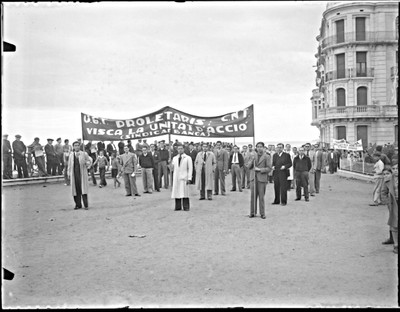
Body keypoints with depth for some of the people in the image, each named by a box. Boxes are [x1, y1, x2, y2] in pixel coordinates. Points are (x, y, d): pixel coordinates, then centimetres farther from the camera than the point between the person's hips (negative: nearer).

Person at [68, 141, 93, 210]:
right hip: (74, 174, 2)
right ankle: (78, 205, 8)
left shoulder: (84, 154, 6)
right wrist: (69, 173, 12)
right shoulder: (71, 155, 13)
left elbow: (90, 160, 15)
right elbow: (69, 165, 17)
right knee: (76, 189, 0)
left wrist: (87, 163, -6)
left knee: (83, 189, -8)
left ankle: (86, 205, -5)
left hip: (82, 173, -2)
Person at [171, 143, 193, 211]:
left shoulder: (188, 158, 4)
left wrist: (189, 178, -9)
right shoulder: (174, 158, 15)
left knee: (185, 192, -8)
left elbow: (190, 169, -1)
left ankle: (186, 207, -3)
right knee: (176, 192, -1)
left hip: (184, 177, -3)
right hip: (176, 177, 4)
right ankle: (178, 207, 5)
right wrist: (172, 167, -4)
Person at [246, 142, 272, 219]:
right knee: (253, 196, 3)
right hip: (253, 178, 3)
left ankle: (262, 213, 6)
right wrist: (251, 160, -7)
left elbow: (269, 168, -4)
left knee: (261, 196, -2)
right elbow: (249, 167, 11)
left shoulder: (267, 157, 1)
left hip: (262, 178, -3)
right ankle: (252, 212, 10)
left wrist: (260, 169, -13)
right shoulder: (253, 156, 14)